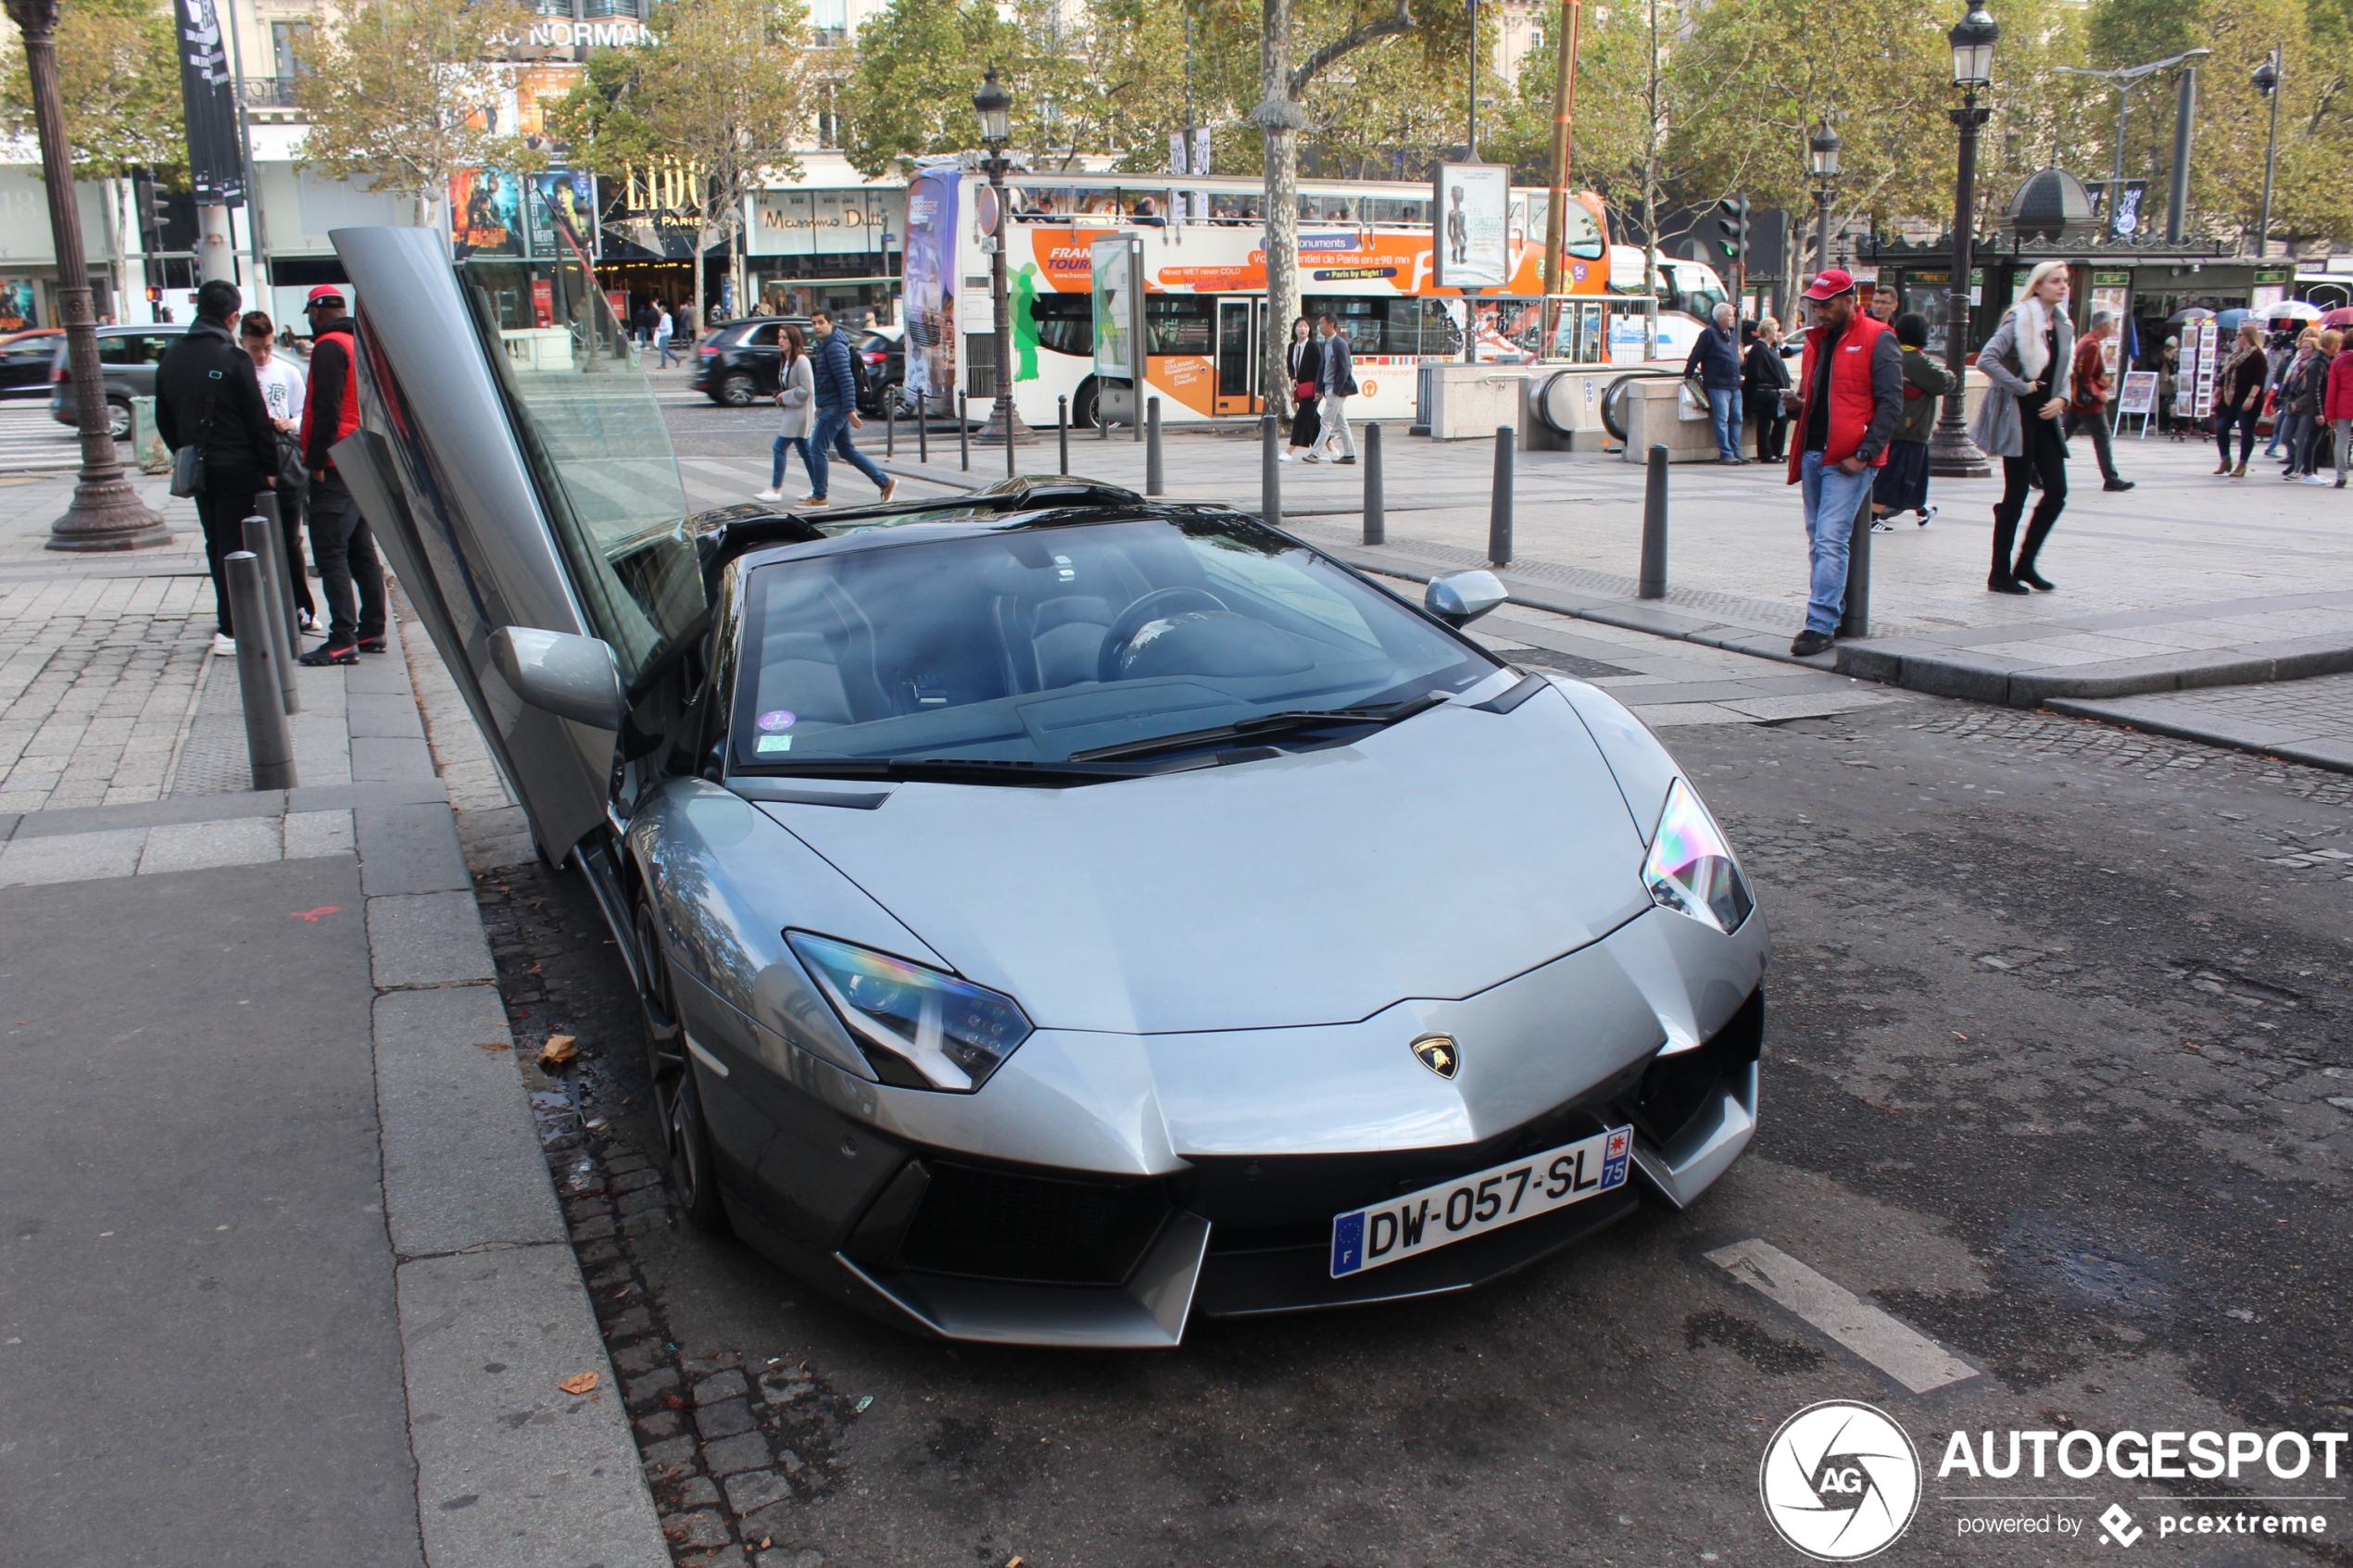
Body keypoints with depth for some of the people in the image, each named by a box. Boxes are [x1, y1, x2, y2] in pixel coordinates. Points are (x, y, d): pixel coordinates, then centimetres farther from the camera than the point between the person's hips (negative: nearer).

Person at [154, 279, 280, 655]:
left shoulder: (171, 360, 7)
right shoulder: (233, 359, -13)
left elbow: (164, 421, 12)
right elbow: (257, 419, -13)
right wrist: (270, 467, -6)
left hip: (197, 468, 6)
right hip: (237, 469, -6)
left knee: (216, 546, 16)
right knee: (235, 547, -3)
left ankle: (227, 619, 23)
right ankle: (231, 629, -3)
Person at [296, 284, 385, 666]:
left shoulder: (328, 347, -11)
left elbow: (326, 409, -19)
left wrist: (315, 459, -15)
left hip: (336, 466, -9)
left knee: (330, 553, -9)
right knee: (361, 550, 13)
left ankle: (343, 641, -14)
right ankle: (372, 631, 16)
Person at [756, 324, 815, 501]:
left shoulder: (801, 360, -17)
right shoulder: (787, 360, 12)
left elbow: (806, 390, -21)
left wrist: (784, 397, -14)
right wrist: (781, 397, 4)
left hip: (800, 412, -10)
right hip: (792, 411, 10)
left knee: (779, 448, -8)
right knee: (804, 451, 11)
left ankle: (776, 490, -4)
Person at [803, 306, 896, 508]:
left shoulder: (834, 347, -16)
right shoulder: (824, 345, 16)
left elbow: (847, 380, -23)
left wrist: (850, 410, -27)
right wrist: (821, 405, 26)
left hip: (835, 408, -10)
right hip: (832, 406, 10)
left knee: (817, 448, -5)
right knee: (847, 450, 13)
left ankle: (819, 497, 2)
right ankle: (886, 483, 16)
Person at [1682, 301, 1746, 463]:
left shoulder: (1732, 333, 16)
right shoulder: (1709, 333, -8)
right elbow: (1695, 357, -7)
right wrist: (1688, 376, -4)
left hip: (1734, 386, 8)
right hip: (1717, 386, -8)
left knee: (1736, 419, 7)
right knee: (1722, 420, -7)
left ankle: (1736, 453, 13)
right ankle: (1726, 454, -5)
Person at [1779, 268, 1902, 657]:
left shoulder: (1876, 339, -5)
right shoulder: (1816, 339, 17)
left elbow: (1890, 402, -9)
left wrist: (1865, 453, -16)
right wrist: (1796, 401, 3)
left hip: (1848, 460, -8)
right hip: (1812, 454, 8)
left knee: (1830, 540, -12)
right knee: (1818, 541, 11)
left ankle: (1821, 625, -11)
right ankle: (1835, 612, 21)